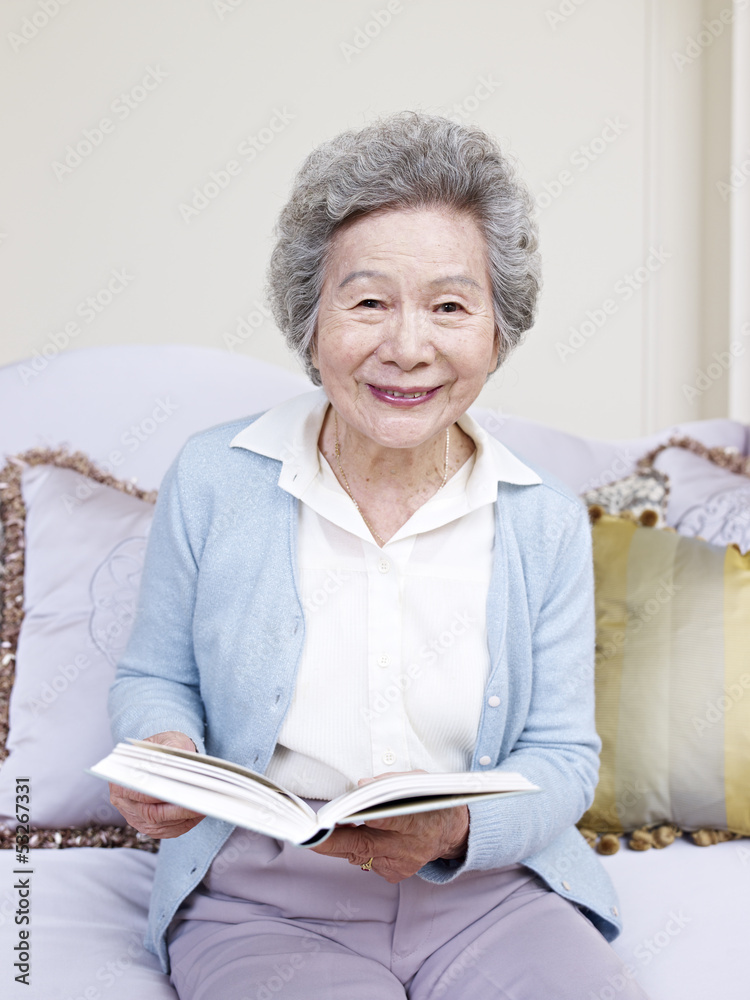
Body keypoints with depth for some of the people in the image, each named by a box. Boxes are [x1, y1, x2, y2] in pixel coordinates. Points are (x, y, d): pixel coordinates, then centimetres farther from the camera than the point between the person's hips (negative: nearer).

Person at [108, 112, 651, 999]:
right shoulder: (211, 482, -2)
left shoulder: (547, 524, 1)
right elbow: (155, 677, 9)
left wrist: (455, 830, -18)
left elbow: (563, 755, 3)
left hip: (490, 889, 2)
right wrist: (164, 751, -15)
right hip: (259, 897, -1)